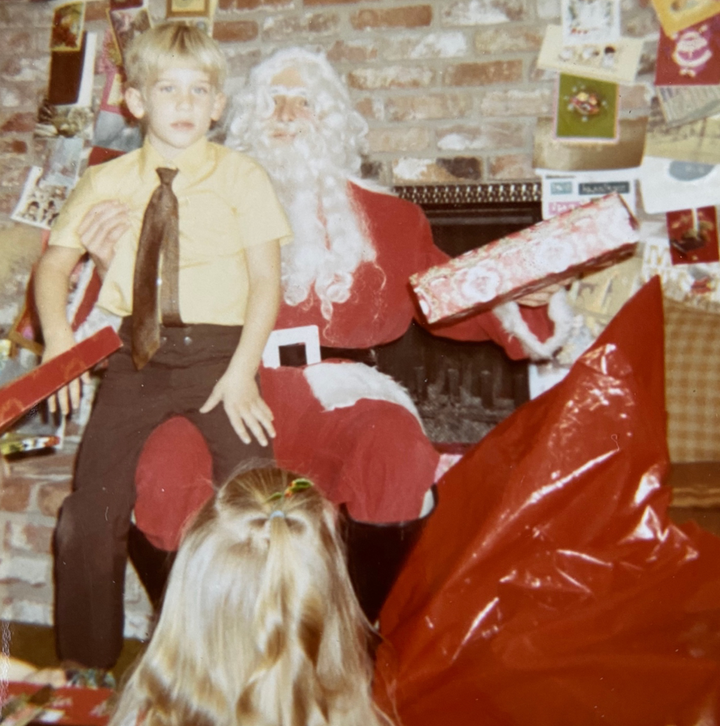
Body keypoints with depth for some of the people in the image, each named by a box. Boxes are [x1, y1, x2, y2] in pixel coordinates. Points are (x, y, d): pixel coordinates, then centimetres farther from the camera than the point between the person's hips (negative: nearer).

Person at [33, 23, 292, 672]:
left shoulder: (241, 177, 3)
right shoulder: (106, 183, 10)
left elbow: (266, 280, -3)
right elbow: (54, 264, 15)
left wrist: (242, 370, -14)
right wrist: (58, 339, -2)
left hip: (217, 350, -2)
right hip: (136, 356, 3)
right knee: (89, 517, -3)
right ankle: (86, 671, 19)